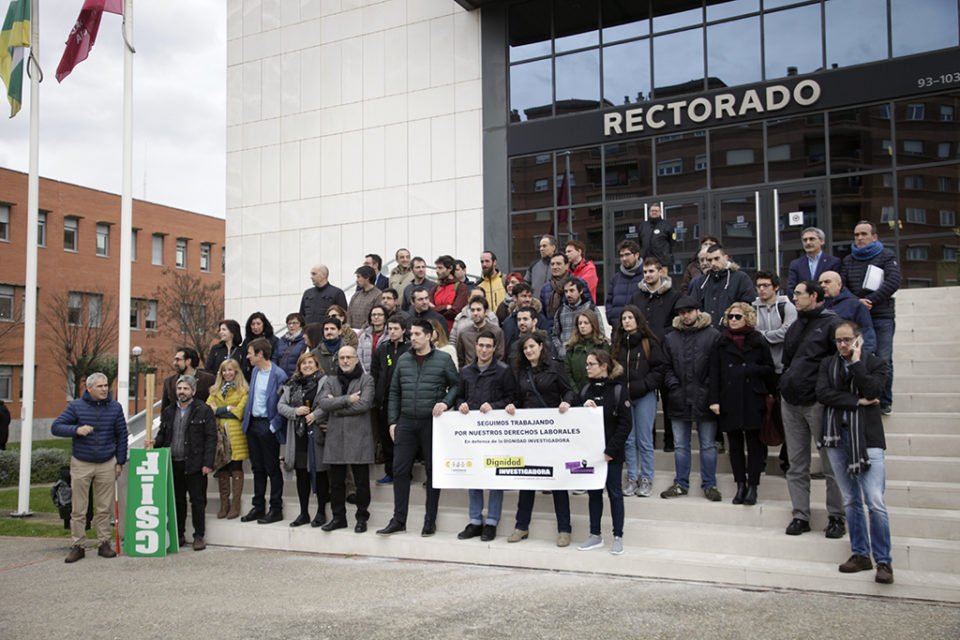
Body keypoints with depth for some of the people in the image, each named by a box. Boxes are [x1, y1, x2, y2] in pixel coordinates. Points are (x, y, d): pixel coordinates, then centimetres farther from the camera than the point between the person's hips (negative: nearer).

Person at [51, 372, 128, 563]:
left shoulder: (115, 407, 3)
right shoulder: (76, 406, -2)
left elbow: (121, 435, 8)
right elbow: (56, 427, -3)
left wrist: (120, 462, 6)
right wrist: (77, 430, -21)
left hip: (106, 464, 1)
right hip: (81, 464, -1)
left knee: (105, 508, 4)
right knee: (78, 509, 1)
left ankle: (104, 544, 13)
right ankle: (77, 546, 11)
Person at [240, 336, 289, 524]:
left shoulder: (278, 374, -15)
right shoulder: (255, 371, 10)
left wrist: (273, 426, -16)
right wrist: (247, 420, 14)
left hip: (268, 426, -7)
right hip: (253, 424, 8)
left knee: (272, 469, 2)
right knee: (257, 468, 14)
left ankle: (276, 509, 11)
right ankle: (258, 507, 23)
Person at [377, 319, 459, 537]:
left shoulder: (443, 359, 0)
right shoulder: (403, 360, 10)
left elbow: (456, 385, 3)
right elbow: (394, 392, 13)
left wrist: (445, 402, -15)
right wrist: (392, 421, 7)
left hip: (432, 423, -3)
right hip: (406, 423, 3)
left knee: (433, 470, 3)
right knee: (400, 470, 1)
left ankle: (430, 520, 13)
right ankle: (398, 520, 10)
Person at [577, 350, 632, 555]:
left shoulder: (618, 390, -8)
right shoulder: (586, 390, 8)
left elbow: (625, 424, -11)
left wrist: (611, 450, -15)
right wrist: (584, 408, -9)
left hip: (612, 454, -5)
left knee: (614, 492, 3)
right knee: (594, 492, 10)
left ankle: (618, 537, 12)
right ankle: (595, 535, 21)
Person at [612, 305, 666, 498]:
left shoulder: (649, 342, -2)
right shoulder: (618, 344, 11)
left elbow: (660, 369, -5)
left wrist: (642, 386, -13)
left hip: (645, 397, -4)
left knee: (644, 440, 0)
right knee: (628, 440, 7)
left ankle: (646, 479, 9)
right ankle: (632, 478, 14)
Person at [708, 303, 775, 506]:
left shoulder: (758, 342, 6)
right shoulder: (721, 343, 9)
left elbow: (769, 369, 9)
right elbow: (714, 373, 5)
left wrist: (752, 369, -10)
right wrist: (714, 399, -2)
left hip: (753, 400, -2)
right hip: (729, 401, 2)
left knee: (754, 442, -1)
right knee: (735, 443, 6)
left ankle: (752, 487, 5)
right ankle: (740, 485, 13)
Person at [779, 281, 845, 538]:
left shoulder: (831, 323, -5)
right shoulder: (794, 327, 18)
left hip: (818, 402, -7)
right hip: (791, 403, 7)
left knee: (830, 464, 2)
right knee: (797, 465, 8)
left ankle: (836, 517, 12)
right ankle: (800, 516, 14)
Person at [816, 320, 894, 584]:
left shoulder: (876, 363, 5)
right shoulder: (828, 364, 13)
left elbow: (872, 390, -12)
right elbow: (822, 392, -3)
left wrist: (855, 362, -8)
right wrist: (856, 401, -9)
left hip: (866, 438, -3)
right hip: (837, 437, 3)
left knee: (875, 503, -11)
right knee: (851, 501, 9)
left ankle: (884, 561, -2)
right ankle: (860, 555, 18)